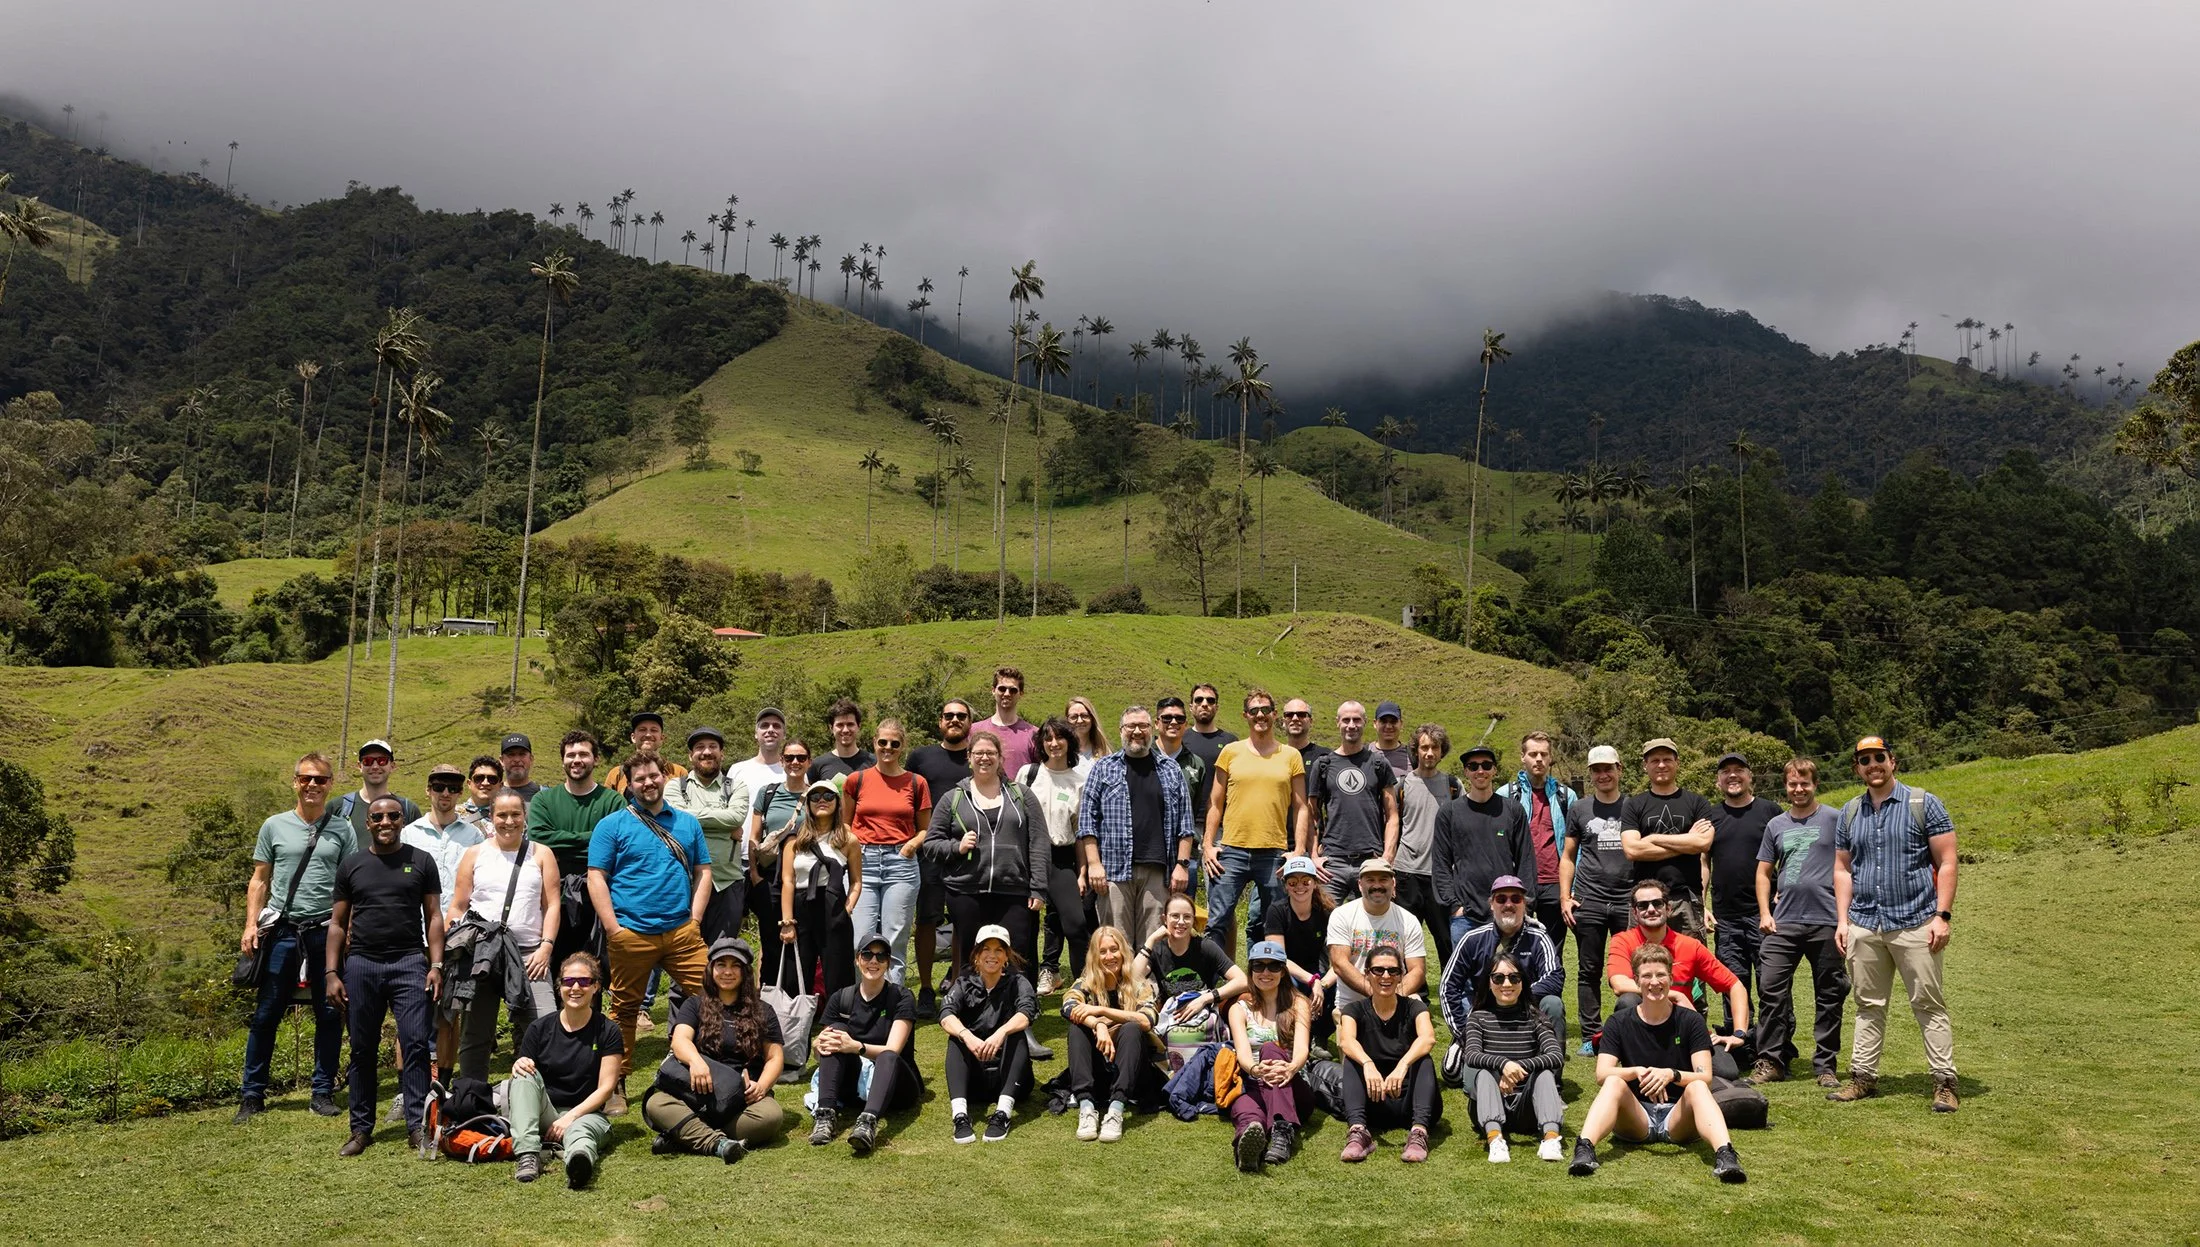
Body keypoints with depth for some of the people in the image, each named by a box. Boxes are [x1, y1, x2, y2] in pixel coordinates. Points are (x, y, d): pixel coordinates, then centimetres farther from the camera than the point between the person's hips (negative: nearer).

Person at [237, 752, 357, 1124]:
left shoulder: (342, 829, 6)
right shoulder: (275, 825, 7)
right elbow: (259, 881, 9)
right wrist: (251, 924, -1)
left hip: (327, 933, 0)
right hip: (281, 930, 0)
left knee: (330, 1015, 4)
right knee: (266, 1015, 3)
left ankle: (323, 1091, 15)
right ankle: (252, 1094, 13)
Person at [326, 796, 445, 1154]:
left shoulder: (421, 862, 7)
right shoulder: (351, 866, 11)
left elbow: (434, 916, 5)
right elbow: (337, 923, 12)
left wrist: (436, 966, -4)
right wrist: (332, 973, 3)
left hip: (410, 963, -2)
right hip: (361, 965, 2)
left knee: (415, 1045, -7)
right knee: (363, 1050, 8)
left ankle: (417, 1125, -3)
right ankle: (361, 1129, 17)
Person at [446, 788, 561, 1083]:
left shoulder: (541, 854, 9)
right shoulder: (475, 854, 11)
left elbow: (552, 904, 4)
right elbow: (457, 908, 10)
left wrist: (545, 947, -7)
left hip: (529, 955, -1)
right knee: (475, 1034, 9)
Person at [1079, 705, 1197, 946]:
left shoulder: (1171, 772, 15)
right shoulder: (1103, 769, 10)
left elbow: (1185, 825, 12)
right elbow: (1087, 821, 4)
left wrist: (1182, 864, 1)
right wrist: (1094, 863, -5)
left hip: (1158, 871, 1)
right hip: (1114, 871, -1)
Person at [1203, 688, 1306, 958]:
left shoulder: (1291, 756, 10)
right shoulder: (1231, 752, 9)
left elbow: (1300, 807, 10)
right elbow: (1215, 802, 10)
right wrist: (1209, 845, 2)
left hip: (1274, 853, 1)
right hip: (1231, 851, -1)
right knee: (1218, 921, -6)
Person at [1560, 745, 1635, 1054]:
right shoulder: (1579, 809, 10)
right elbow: (1568, 856, 13)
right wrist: (1565, 896, 3)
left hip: (1629, 900, -1)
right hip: (1588, 900, 1)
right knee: (1589, 970, 4)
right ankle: (1591, 1035, 10)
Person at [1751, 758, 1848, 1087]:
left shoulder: (1835, 820, 2)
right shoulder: (1776, 825, 12)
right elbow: (1764, 873, 17)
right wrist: (1764, 913, 6)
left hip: (1826, 921, -3)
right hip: (1783, 923, 3)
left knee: (1829, 996, 6)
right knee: (1771, 989, -3)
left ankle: (1825, 1066, 16)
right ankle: (1771, 1061, 6)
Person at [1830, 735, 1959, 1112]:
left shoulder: (1923, 804, 0)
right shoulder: (1850, 813, 12)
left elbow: (1946, 863, -3)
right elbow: (1842, 869, 16)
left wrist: (1942, 916, -10)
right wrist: (1842, 920, 7)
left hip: (1914, 923, -4)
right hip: (1864, 926, 4)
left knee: (1929, 1004, -1)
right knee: (1868, 1006, 10)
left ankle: (1944, 1083, 5)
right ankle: (1863, 1077, 15)